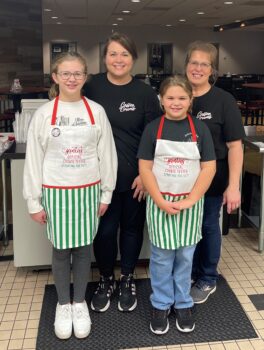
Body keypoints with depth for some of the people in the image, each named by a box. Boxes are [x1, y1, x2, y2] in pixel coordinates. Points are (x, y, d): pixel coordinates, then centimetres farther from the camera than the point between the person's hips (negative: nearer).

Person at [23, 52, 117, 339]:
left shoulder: (96, 111, -2)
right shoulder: (43, 114, -4)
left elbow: (107, 154, 3)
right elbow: (33, 159, -2)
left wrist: (106, 193, 3)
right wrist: (34, 201, -2)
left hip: (88, 191, 1)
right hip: (56, 192, -1)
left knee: (83, 247, 10)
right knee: (61, 249, 9)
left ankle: (80, 302, 30)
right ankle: (63, 304, 29)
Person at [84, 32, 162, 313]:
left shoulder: (145, 93, -4)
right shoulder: (92, 86, -2)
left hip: (136, 176, 0)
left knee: (132, 227, 13)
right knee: (105, 230, 7)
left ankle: (127, 280, 34)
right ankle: (105, 280, 31)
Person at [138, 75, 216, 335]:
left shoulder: (199, 129, -1)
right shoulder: (153, 128, -3)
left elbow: (209, 168, -4)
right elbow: (145, 168, -5)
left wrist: (190, 200, -12)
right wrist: (161, 201, -14)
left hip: (191, 204, 1)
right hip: (160, 203, -1)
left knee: (185, 255, 11)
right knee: (161, 256, 8)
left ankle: (183, 304, 29)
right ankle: (160, 305, 25)